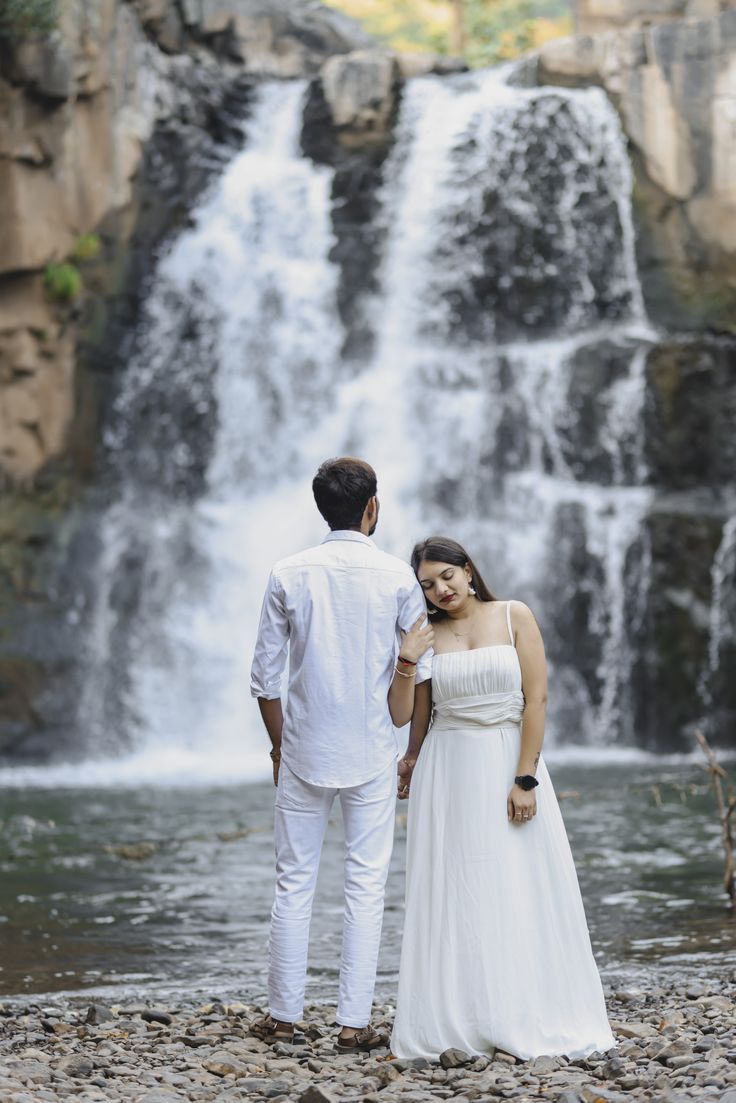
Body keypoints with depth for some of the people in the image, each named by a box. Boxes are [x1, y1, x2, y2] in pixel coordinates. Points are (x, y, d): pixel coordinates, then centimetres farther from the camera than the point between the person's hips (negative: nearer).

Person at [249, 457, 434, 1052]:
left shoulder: (289, 575, -3)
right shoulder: (397, 576, -5)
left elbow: (265, 677, 0)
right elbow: (422, 667, 1)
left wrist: (279, 745, 12)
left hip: (304, 752, 1)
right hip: (372, 755, -1)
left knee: (294, 883, 9)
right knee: (366, 885, 4)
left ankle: (283, 1015, 14)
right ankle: (355, 1021, 4)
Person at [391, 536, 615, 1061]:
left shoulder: (514, 617, 0)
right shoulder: (428, 636, 6)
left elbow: (536, 698, -6)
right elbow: (417, 716, 13)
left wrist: (524, 779, -12)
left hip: (510, 764, -1)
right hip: (448, 770, 1)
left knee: (521, 890, 0)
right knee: (452, 894, 1)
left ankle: (531, 1017, 10)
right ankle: (457, 1020, 6)